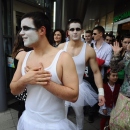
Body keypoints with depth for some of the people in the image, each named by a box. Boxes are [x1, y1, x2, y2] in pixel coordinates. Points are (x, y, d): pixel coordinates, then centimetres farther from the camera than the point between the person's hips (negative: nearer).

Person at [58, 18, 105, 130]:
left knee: (79, 114, 20)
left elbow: (96, 72, -7)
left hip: (79, 87, 0)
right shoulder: (61, 47, -6)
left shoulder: (89, 50, -12)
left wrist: (101, 91, -13)